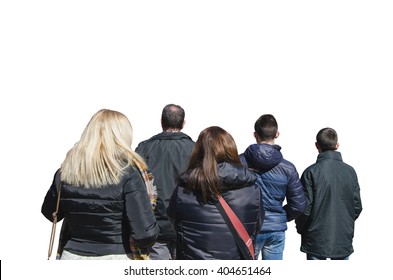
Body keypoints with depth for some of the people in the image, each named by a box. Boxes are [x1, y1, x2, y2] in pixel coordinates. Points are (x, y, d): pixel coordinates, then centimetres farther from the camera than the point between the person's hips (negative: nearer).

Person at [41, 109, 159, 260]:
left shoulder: (65, 171, -3)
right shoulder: (127, 174, -15)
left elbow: (49, 213, 14)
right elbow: (146, 234, -18)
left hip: (72, 255, 4)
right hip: (114, 256, -3)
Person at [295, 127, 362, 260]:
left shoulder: (311, 172, -13)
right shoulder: (350, 171, -1)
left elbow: (305, 208, -12)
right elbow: (357, 206, 3)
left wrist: (301, 228, 6)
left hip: (316, 240, -3)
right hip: (344, 239, 3)